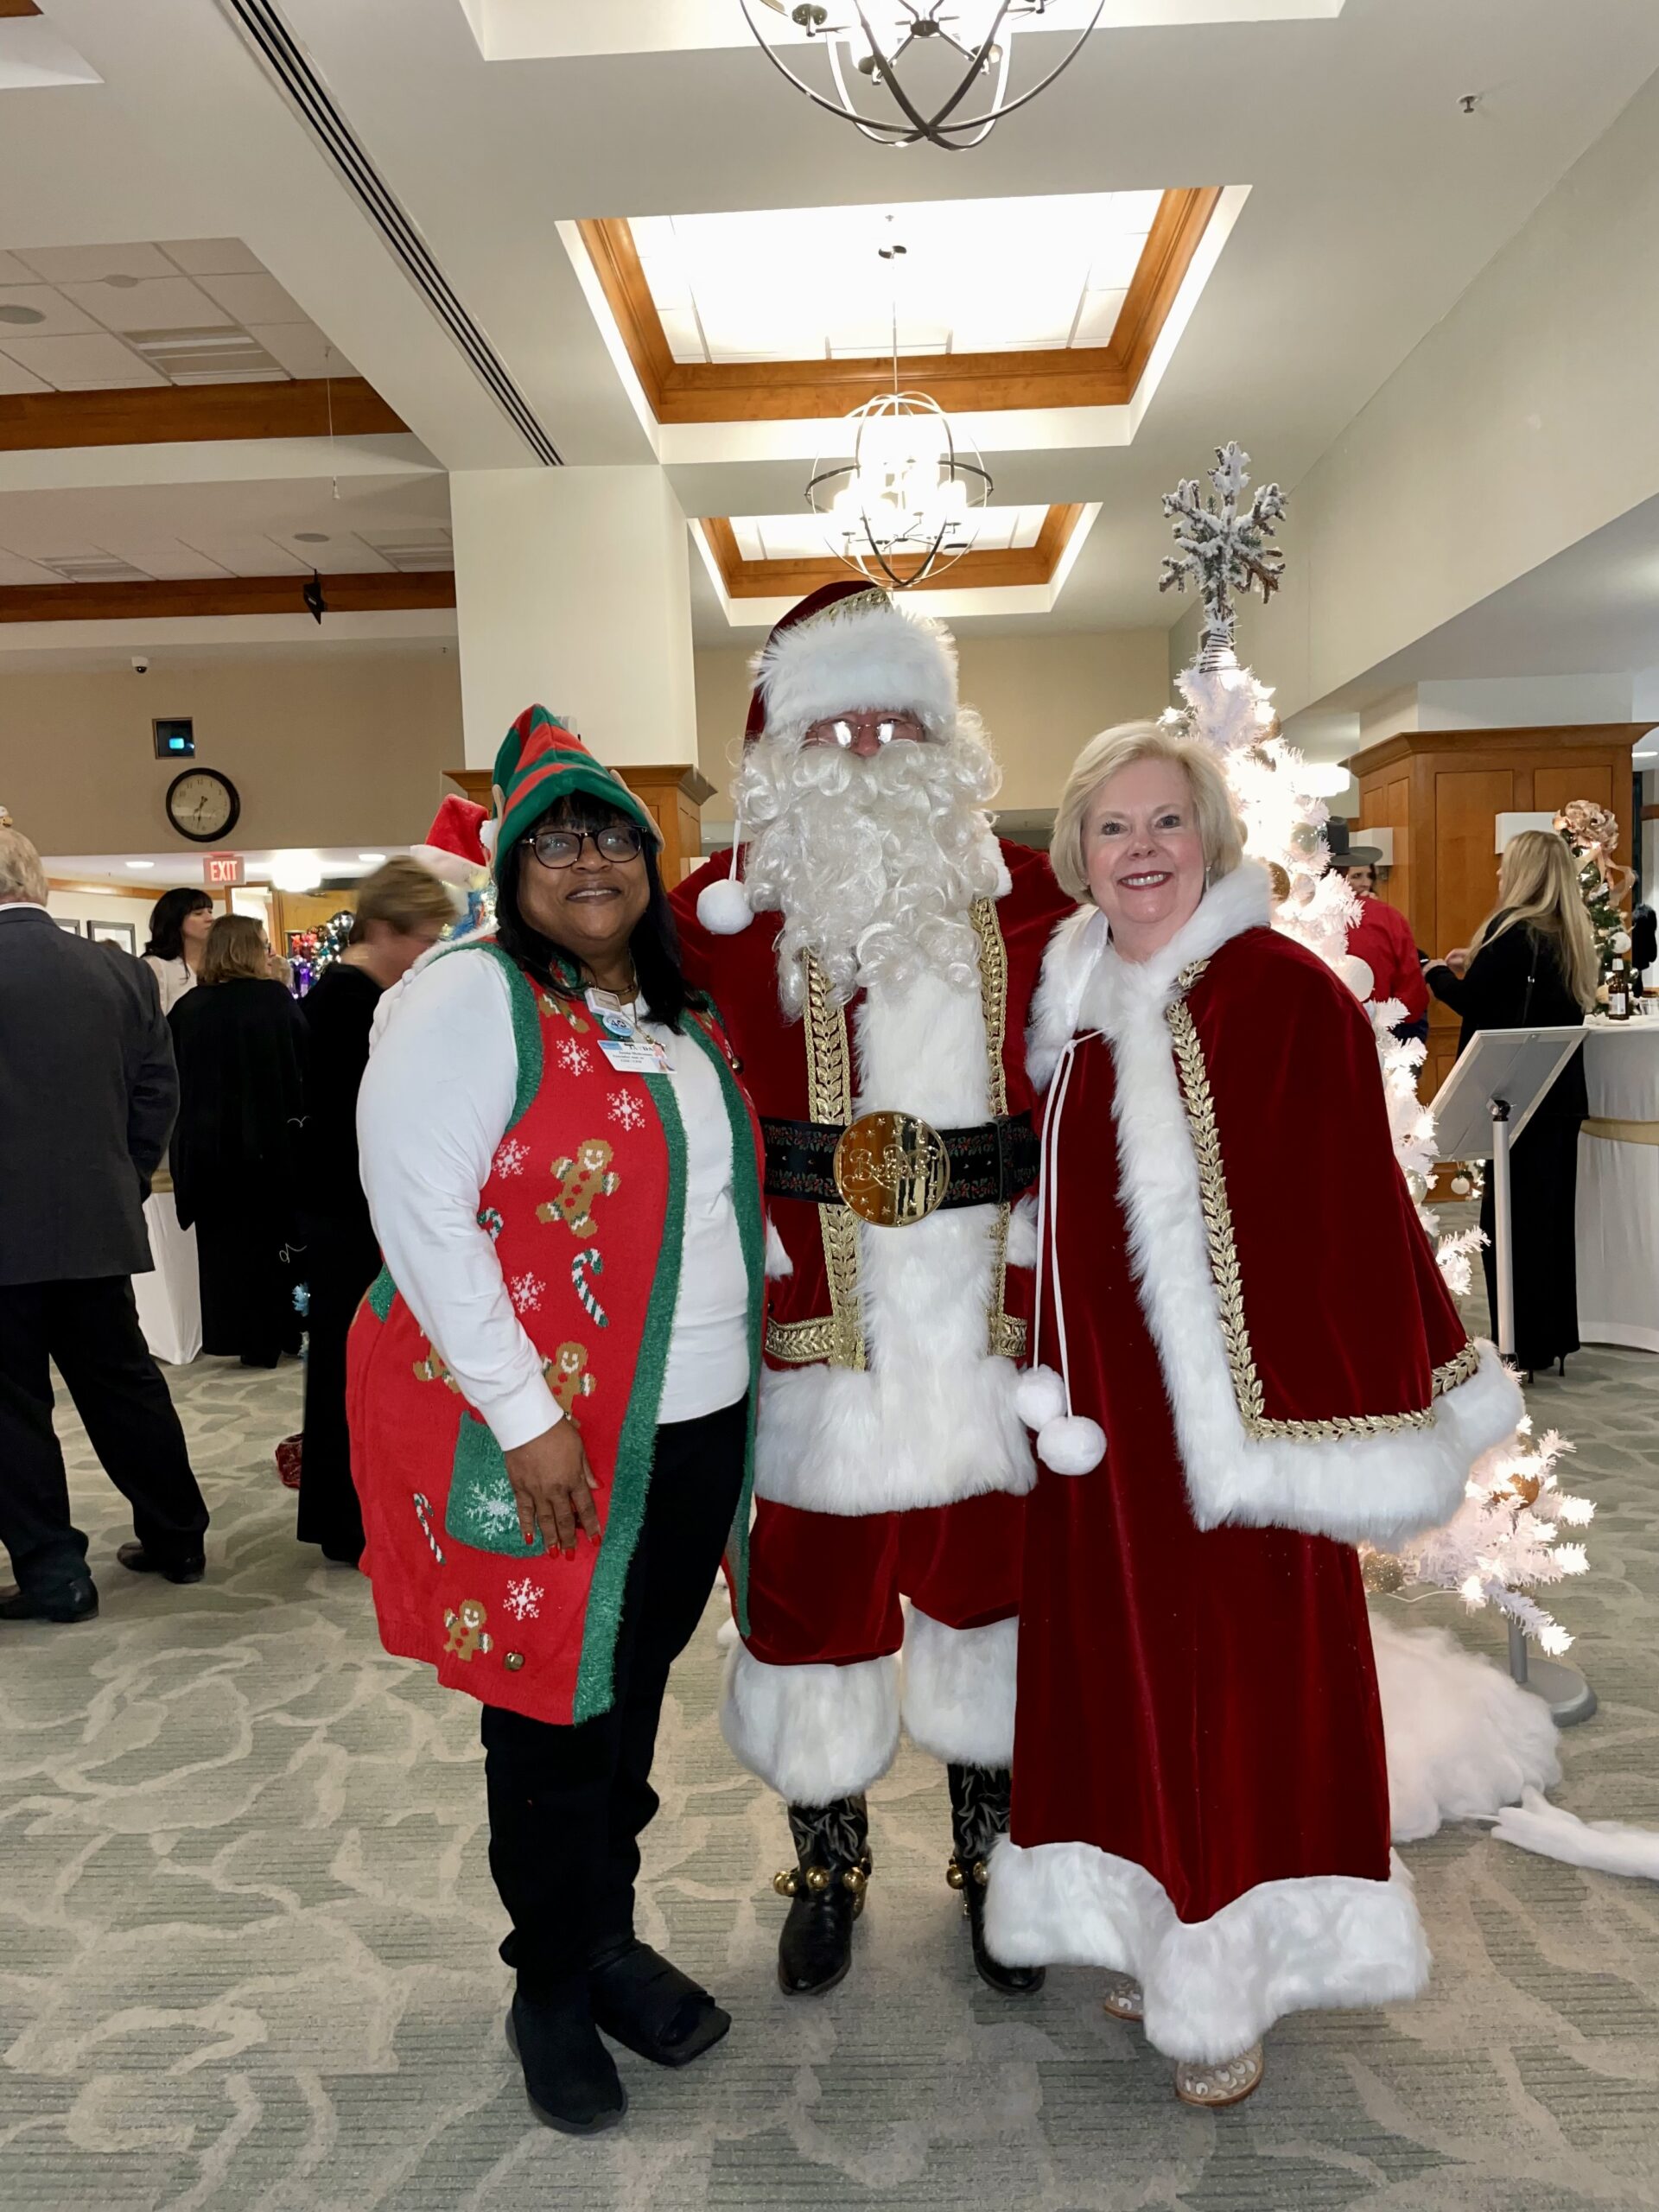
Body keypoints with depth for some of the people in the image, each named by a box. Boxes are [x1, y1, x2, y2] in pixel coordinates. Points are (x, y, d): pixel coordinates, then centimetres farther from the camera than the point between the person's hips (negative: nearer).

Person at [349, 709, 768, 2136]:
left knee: (634, 1699, 19)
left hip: (697, 1425, 7)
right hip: (542, 1436, -6)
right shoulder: (472, 998, -12)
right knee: (556, 1715, 9)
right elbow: (419, 1211, -18)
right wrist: (526, 1415, -20)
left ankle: (610, 1940, 40)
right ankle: (555, 1990, 33)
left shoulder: (686, 1018, 11)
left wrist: (746, 1354, 13)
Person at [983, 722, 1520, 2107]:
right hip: (1106, 1414, 5)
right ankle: (1154, 1930, 36)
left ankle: (1225, 1984, 28)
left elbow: (1351, 1218, -11)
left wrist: (1340, 1433, -12)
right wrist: (1054, 1393, 9)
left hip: (1233, 1416, -5)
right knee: (1125, 1671, 15)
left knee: (1237, 1688, 8)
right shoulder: (1074, 1001, 7)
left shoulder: (1287, 995, -12)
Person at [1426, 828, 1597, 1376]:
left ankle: (1522, 1346, 4)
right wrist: (1478, 969, 14)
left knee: (1510, 1215, -1)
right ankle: (1554, 1335, 23)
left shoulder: (1511, 928, -14)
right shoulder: (1571, 934, 10)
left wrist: (1440, 973, 3)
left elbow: (1472, 1003, -15)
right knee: (1553, 1213, 14)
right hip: (1563, 1092, 8)